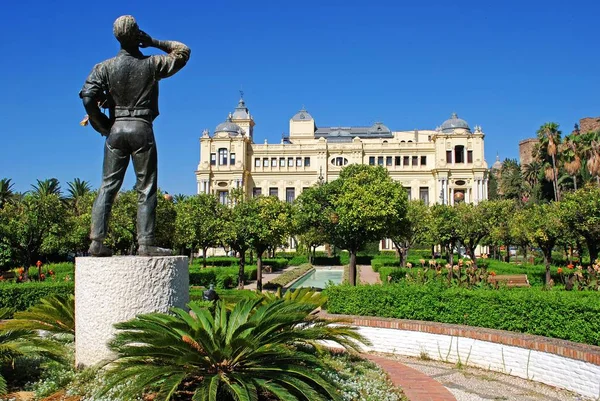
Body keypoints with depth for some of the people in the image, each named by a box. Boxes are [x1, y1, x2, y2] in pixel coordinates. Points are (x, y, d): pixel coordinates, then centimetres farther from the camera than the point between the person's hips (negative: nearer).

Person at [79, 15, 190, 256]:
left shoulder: (104, 68, 4)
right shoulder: (152, 64, 0)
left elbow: (87, 97, -5)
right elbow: (183, 52, 12)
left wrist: (103, 127, 6)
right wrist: (154, 42, 12)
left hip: (116, 129, 3)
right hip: (142, 129, -3)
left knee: (108, 186, 7)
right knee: (146, 189, 0)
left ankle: (97, 241, 2)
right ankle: (146, 244, -3)